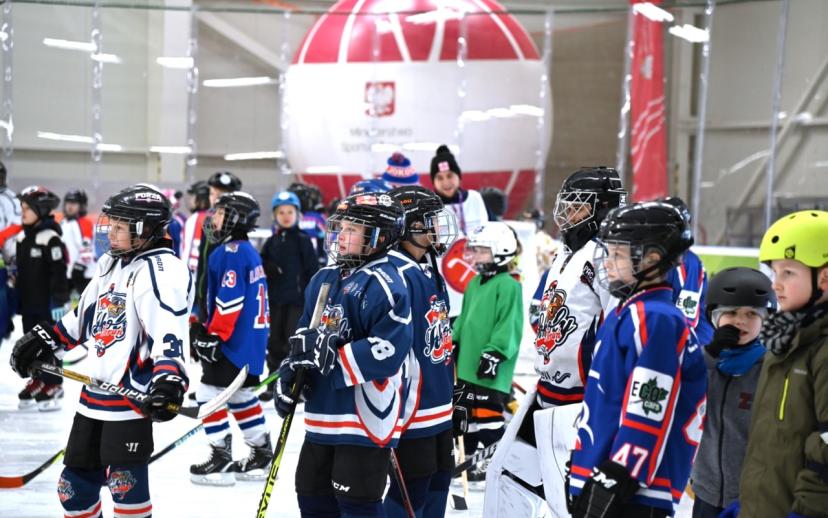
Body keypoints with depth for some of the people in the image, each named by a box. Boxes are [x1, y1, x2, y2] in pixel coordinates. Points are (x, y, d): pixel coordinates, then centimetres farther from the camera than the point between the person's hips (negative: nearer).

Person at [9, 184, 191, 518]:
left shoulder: (161, 270, -15)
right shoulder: (111, 263, 15)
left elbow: (169, 332, -28)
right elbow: (85, 315, 26)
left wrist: (169, 380, -42)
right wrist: (45, 340, 24)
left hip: (132, 394, -9)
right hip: (94, 391, 9)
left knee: (124, 482, -10)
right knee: (75, 482, 15)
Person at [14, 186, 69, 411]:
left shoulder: (50, 238, -15)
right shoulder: (23, 237, 11)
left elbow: (59, 272, -17)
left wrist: (59, 301, -19)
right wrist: (17, 297, 19)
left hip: (46, 304, -8)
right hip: (28, 303, 8)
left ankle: (53, 388, 5)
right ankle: (37, 381, 23)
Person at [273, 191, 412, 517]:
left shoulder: (384, 285, -16)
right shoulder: (323, 280, 12)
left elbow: (388, 352, -25)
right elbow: (304, 336, 21)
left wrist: (331, 356, -23)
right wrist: (290, 373, 5)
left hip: (366, 417, -9)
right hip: (323, 416, 9)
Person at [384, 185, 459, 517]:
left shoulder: (430, 271, 12)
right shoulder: (397, 276, -20)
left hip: (439, 406, 10)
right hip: (411, 409, -10)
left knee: (438, 481, 18)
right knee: (412, 490, -3)